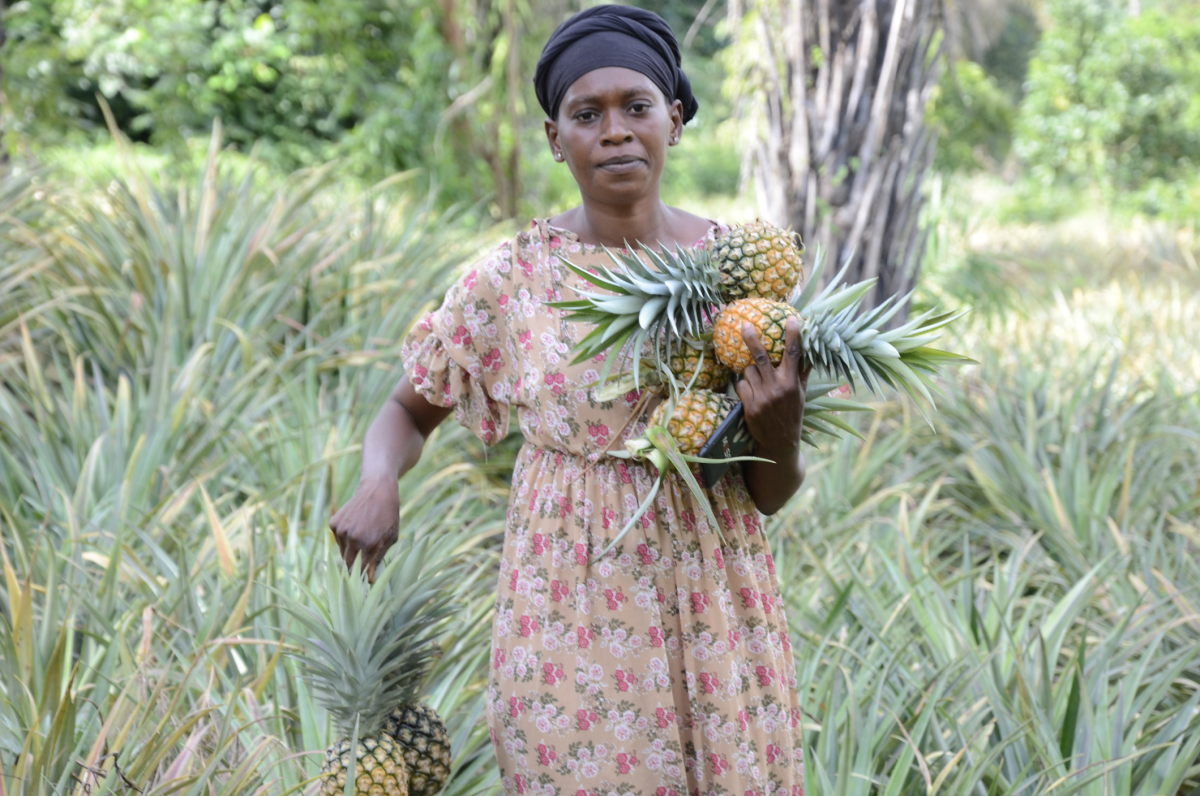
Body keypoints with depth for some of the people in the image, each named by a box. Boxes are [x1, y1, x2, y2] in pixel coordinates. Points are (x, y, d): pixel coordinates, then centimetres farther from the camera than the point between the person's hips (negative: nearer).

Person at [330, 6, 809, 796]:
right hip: (569, 610, -1)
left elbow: (773, 495, 1)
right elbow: (409, 411, 7)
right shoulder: (515, 277, -5)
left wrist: (779, 427, -21)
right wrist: (378, 488, -14)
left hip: (712, 611, 1)